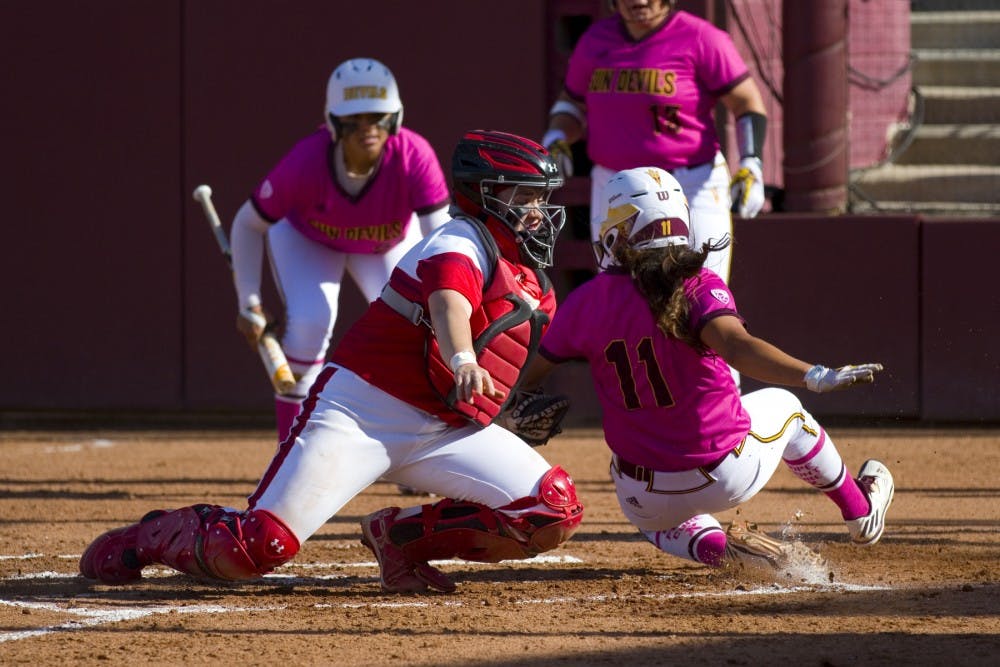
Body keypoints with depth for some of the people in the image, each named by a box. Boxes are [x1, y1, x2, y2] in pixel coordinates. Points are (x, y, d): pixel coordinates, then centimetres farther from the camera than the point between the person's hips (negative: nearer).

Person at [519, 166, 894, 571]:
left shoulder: (585, 303, -6)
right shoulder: (698, 288, -15)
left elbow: (530, 374, 4)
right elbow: (736, 347, -33)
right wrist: (815, 377, -42)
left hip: (646, 501, 1)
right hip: (729, 477, -1)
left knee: (654, 518, 40)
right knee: (780, 405, 32)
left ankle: (714, 546, 8)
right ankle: (861, 512, 46)